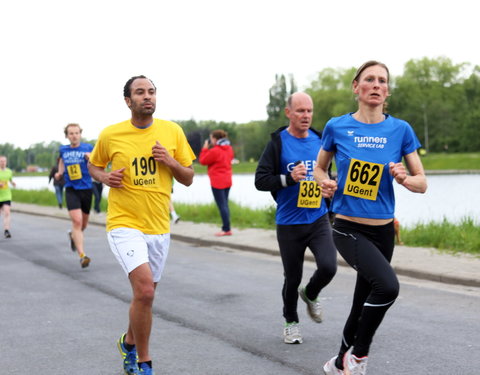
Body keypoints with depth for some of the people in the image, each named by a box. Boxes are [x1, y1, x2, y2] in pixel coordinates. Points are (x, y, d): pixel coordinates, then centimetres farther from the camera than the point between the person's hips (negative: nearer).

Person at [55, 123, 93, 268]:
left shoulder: (88, 148, -2)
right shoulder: (63, 149, 4)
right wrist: (59, 173, 8)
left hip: (86, 189, 1)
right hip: (71, 190, -1)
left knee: (83, 224, 15)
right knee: (77, 221, -18)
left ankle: (73, 234, 50)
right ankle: (82, 255, -19)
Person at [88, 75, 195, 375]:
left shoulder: (172, 131, 1)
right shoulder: (110, 135, -4)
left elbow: (189, 178, 7)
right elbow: (94, 165, 14)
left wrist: (170, 161, -13)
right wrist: (106, 177, -7)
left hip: (159, 227, 4)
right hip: (125, 224, -4)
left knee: (145, 296, 16)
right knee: (144, 290, -21)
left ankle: (129, 343, 44)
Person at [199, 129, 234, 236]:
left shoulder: (214, 151, -17)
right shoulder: (229, 149, 7)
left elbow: (203, 161, -8)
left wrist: (205, 148, 1)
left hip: (217, 182, -8)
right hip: (227, 180, 8)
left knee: (222, 205, -5)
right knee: (225, 204, 14)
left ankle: (226, 229, -6)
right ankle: (226, 228, 16)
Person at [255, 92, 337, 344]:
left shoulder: (320, 141, 7)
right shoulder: (277, 143, -5)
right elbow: (260, 181, -10)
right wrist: (289, 178, -23)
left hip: (319, 220, 3)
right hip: (289, 224, -2)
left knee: (328, 267, -15)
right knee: (293, 277, 7)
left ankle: (310, 294, 19)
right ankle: (291, 322, 33)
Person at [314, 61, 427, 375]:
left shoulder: (401, 130, -1)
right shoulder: (337, 127, -3)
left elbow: (422, 183, 2)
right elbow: (319, 168, 13)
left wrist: (404, 178, -19)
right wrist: (325, 183, -8)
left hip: (383, 230, 3)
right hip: (348, 228, -3)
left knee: (363, 304, 13)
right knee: (387, 285, -27)